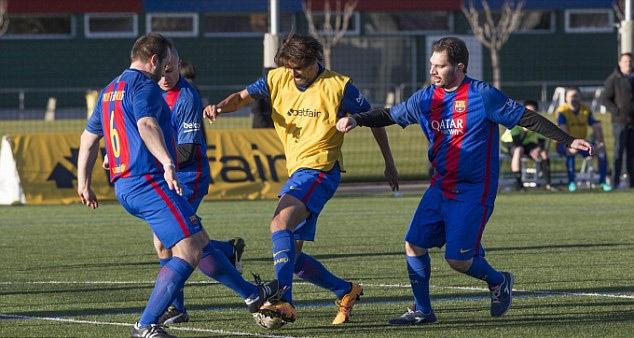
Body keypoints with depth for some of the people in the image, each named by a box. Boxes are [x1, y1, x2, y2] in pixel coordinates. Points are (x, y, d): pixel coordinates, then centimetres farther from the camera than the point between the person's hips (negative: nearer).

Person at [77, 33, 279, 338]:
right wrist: (167, 162, -39)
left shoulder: (109, 92, 23)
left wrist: (84, 183, 33)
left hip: (125, 187, 11)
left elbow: (89, 137, 29)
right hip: (149, 183, -11)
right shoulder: (144, 86, -7)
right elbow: (147, 124, -27)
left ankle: (252, 295, 29)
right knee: (189, 251, -15)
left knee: (200, 241, 18)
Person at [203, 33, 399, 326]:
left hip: (319, 169, -7)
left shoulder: (338, 86, -5)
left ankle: (283, 301, -41)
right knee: (291, 256, 6)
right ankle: (346, 292, 26)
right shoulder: (278, 80, 8)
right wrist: (220, 107, -16)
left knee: (280, 224, -30)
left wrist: (389, 164, 10)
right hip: (297, 172, 7)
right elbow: (242, 97, 7)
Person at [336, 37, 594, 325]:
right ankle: (422, 311, 12)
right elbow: (390, 116, 15)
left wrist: (569, 141, -9)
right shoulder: (426, 98, 5)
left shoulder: (482, 96, -12)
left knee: (458, 259, -11)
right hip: (440, 187, 6)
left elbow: (527, 118, -8)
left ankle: (498, 282, 19)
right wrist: (355, 120, -2)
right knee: (414, 244, -3)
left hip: (474, 191, -6)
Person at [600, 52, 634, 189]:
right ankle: (615, 181, -6)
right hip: (620, 121, -5)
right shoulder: (613, 79, -3)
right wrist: (618, 112, -15)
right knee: (619, 150, -8)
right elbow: (605, 99, -6)